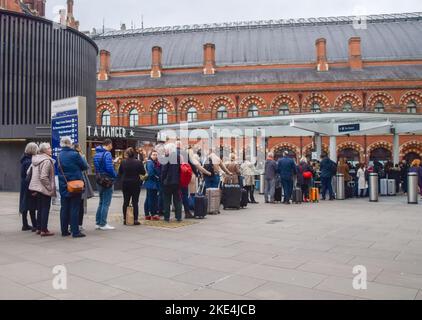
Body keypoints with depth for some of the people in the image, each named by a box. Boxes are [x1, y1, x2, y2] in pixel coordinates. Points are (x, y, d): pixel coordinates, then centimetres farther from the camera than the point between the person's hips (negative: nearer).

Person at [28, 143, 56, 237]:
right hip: (45, 188, -9)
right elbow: (43, 177, -24)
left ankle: (39, 228, 23)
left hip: (37, 187, 9)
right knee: (45, 209, -2)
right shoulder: (46, 161, -18)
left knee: (40, 208, 16)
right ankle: (44, 230, 1)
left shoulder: (35, 159, 10)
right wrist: (50, 187, -14)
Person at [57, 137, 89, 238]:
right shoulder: (75, 154, -14)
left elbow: (59, 169, 14)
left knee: (64, 208, 11)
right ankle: (75, 231, 1)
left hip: (63, 186, 5)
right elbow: (85, 166, -5)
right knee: (75, 208, 0)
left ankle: (64, 231, 18)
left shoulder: (59, 156, 4)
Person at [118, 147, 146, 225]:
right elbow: (143, 172, -3)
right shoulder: (138, 162, -10)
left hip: (125, 184, 2)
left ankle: (125, 219, 14)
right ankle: (136, 219, 2)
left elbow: (119, 173, 3)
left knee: (126, 202, 10)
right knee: (135, 202, 2)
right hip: (136, 184, -2)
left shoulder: (123, 162, -6)